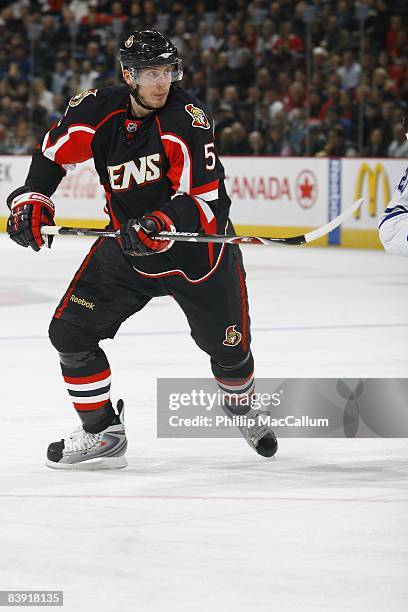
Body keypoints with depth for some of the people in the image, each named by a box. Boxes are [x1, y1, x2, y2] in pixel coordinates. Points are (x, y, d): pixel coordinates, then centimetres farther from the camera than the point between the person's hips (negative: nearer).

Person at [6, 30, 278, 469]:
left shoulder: (188, 119, -24)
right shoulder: (97, 109, -12)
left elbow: (203, 199, -27)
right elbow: (54, 153, 6)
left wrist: (161, 226, -42)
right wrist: (31, 200, -6)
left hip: (198, 247, -3)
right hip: (127, 245, 3)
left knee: (230, 348, 7)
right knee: (70, 331, -7)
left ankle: (242, 408, 42)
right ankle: (103, 434, 7)